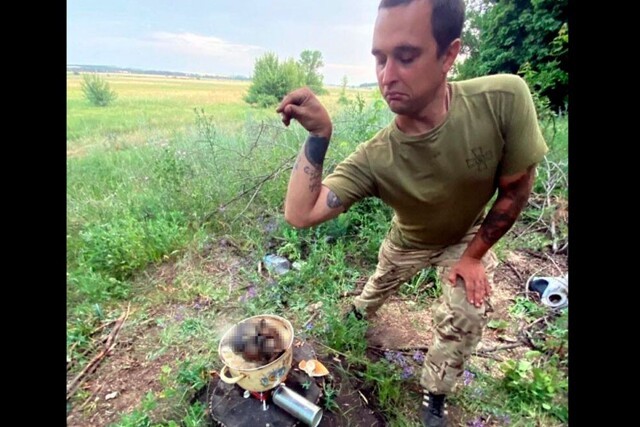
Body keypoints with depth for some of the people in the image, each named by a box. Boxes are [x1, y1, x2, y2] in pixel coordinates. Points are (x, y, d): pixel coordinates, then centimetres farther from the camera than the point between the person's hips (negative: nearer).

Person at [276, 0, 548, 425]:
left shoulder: (504, 99, -36)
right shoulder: (371, 159, -38)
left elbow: (516, 189, -22)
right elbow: (299, 214, -39)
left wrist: (473, 257, -16)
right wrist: (317, 136, -46)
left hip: (469, 237, 0)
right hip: (409, 241, 1)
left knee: (464, 320, -4)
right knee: (381, 282, 25)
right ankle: (363, 310, 65)